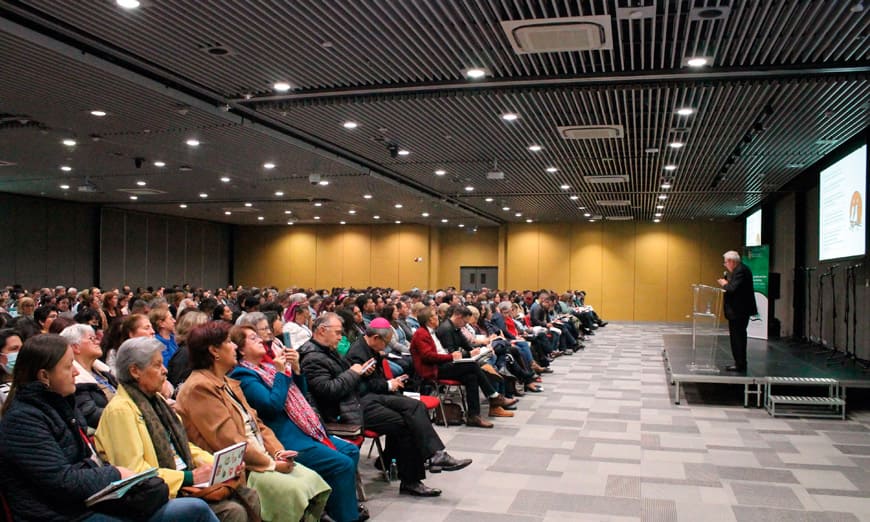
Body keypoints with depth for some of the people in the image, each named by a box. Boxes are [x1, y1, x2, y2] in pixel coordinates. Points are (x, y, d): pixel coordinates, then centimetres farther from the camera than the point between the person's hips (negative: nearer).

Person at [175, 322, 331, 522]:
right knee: (292, 491, -24)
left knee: (312, 480, -7)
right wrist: (271, 464, -14)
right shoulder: (199, 388, -13)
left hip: (261, 458, 9)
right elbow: (228, 441, -18)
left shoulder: (228, 383, 19)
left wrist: (278, 451, 1)